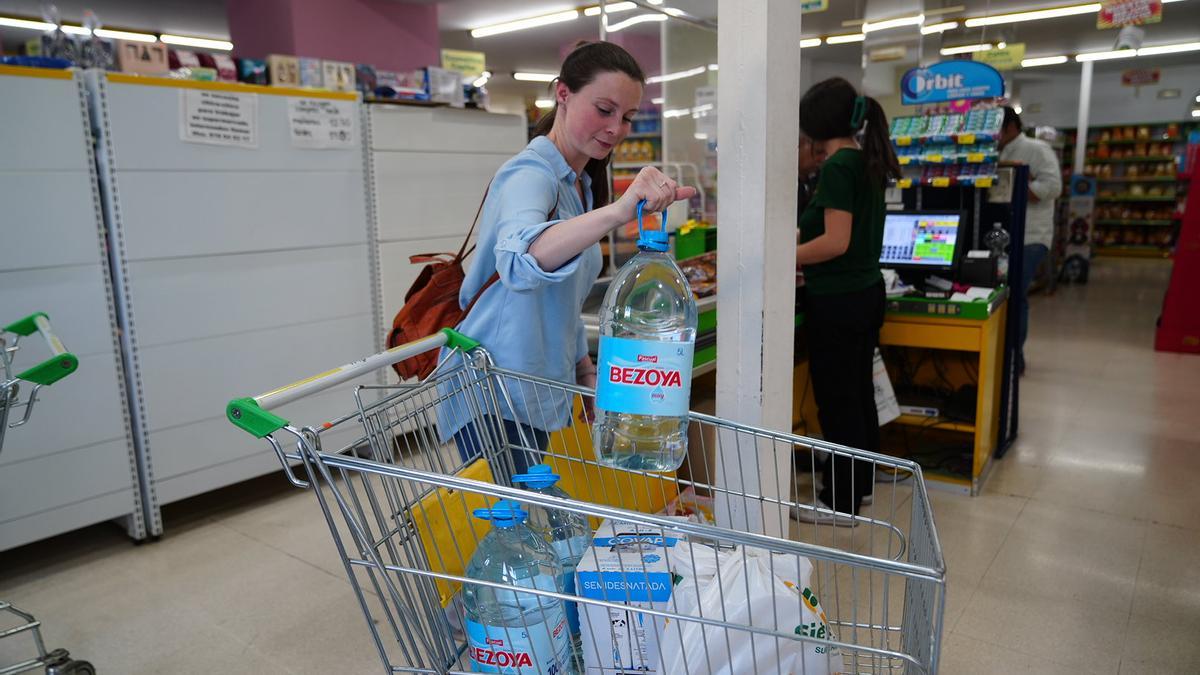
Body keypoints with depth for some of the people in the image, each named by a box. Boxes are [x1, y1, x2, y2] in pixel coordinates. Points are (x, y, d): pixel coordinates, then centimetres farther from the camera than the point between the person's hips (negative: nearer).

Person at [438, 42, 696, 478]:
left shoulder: (580, 183, 12)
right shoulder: (531, 173, -17)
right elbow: (520, 259, -41)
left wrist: (585, 369, 14)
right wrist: (619, 211, -54)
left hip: (542, 390, 9)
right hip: (496, 397, -9)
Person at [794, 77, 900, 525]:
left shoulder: (837, 166, -17)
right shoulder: (867, 162, 10)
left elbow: (835, 243, -23)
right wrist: (795, 239, 21)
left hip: (837, 300, -9)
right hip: (866, 292, 9)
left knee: (836, 400, 1)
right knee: (858, 392, 18)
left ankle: (840, 503, 13)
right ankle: (861, 484, 32)